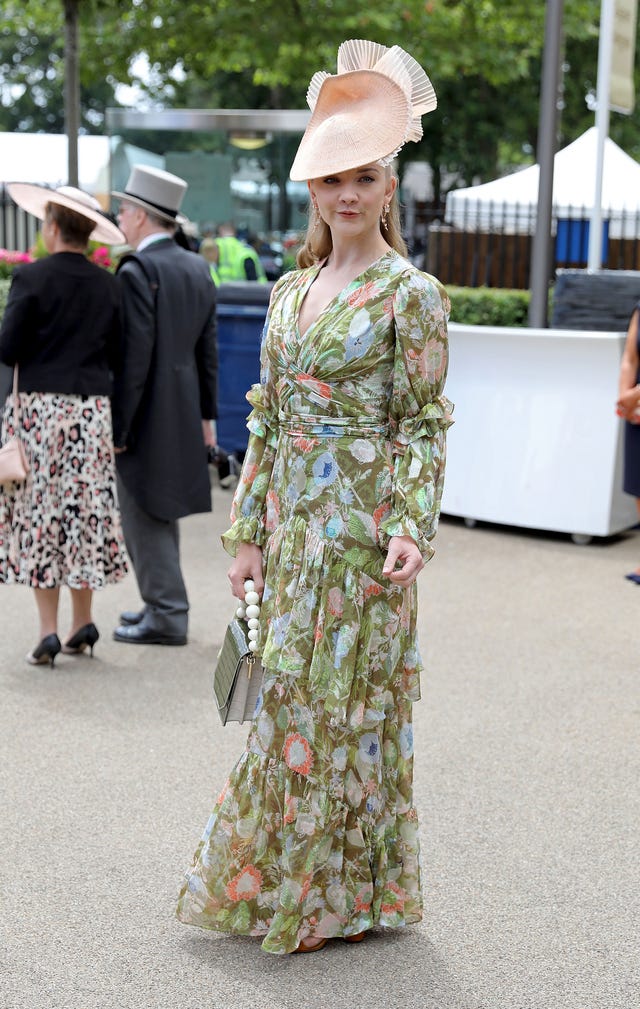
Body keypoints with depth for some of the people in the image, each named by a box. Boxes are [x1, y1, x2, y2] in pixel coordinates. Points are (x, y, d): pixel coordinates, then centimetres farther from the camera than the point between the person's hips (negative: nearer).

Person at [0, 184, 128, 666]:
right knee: (85, 512, 12)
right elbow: (117, 357, 6)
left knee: (40, 515, 2)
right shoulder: (108, 285, 4)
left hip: (40, 407, -4)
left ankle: (48, 631, 0)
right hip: (94, 409, 4)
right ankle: (83, 622, 16)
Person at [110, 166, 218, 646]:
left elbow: (135, 355, -21)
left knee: (145, 516, 0)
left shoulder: (137, 271, -17)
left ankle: (167, 617, 4)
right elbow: (208, 349, 11)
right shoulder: (197, 268, 8)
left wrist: (116, 426, -16)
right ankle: (163, 604, 28)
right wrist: (207, 414, 16)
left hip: (146, 416, -8)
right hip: (182, 414, 8)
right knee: (161, 512, 18)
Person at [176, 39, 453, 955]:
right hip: (293, 517, 6)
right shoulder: (292, 289, 11)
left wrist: (413, 528, -19)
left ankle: (340, 892, 16)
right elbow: (267, 418, 12)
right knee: (293, 691, 12)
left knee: (343, 696, 1)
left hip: (361, 523, -6)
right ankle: (274, 877, 26)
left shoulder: (411, 293, -6)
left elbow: (423, 423, -8)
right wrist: (249, 530, 9)